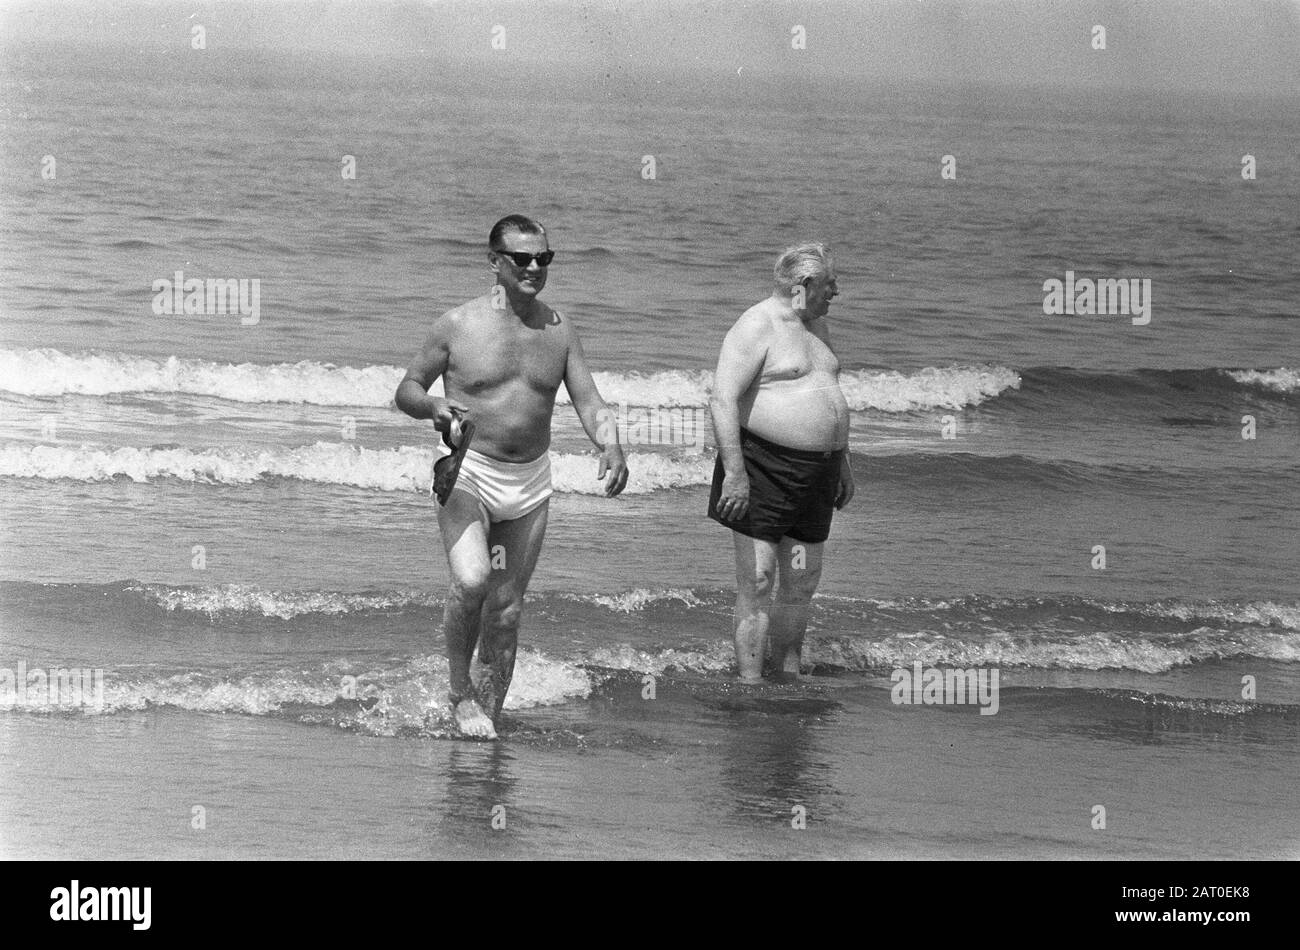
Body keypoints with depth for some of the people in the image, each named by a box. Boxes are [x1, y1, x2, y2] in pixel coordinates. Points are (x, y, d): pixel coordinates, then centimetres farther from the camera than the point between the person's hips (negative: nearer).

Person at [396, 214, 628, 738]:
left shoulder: (559, 329, 4)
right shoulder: (459, 324, -6)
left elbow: (588, 400, 2)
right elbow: (406, 390, 1)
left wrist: (610, 446, -18)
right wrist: (434, 406, -22)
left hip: (530, 480, 4)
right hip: (466, 473, -4)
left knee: (507, 607, 7)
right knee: (471, 580, -25)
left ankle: (490, 716, 19)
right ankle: (460, 693, -5)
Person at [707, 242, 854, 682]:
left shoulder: (815, 325, 15)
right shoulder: (758, 327, -13)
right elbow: (722, 400, -20)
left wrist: (843, 462, 27)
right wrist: (734, 472, -25)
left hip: (815, 474, 8)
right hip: (763, 468, -8)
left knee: (801, 584, 12)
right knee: (758, 581, -9)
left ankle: (787, 679, 24)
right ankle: (749, 687, -7)